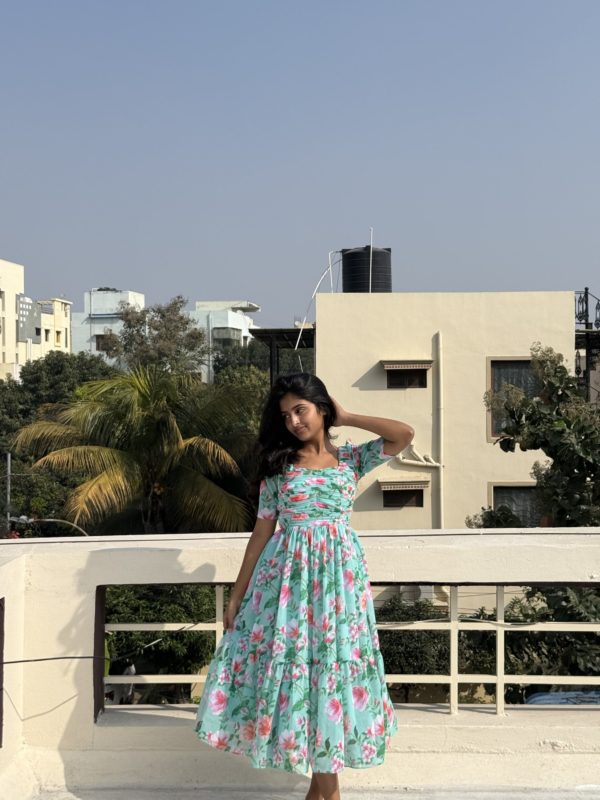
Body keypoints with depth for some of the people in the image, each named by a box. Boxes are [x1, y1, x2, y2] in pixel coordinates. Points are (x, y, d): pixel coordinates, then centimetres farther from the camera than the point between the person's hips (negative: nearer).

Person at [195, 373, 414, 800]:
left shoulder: (351, 458, 5)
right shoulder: (279, 463, 4)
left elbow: (405, 435, -10)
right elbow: (263, 529, 5)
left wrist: (345, 418, -2)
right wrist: (238, 594, 3)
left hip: (338, 575, 0)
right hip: (288, 575, 0)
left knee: (332, 666, 1)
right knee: (290, 666, -1)